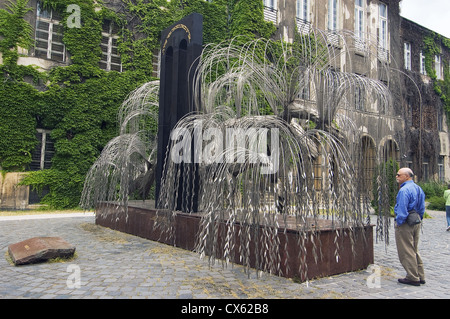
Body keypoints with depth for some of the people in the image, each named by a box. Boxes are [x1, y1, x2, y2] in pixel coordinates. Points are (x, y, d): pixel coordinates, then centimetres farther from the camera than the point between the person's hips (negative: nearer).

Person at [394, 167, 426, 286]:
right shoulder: (418, 188, 11)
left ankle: (413, 278, 6)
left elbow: (402, 210, -22)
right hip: (417, 223, 10)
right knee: (414, 250, 18)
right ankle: (420, 276, 23)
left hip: (405, 223, -10)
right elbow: (422, 208, 16)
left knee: (406, 252, 0)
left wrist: (398, 223, -12)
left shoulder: (404, 190, -19)